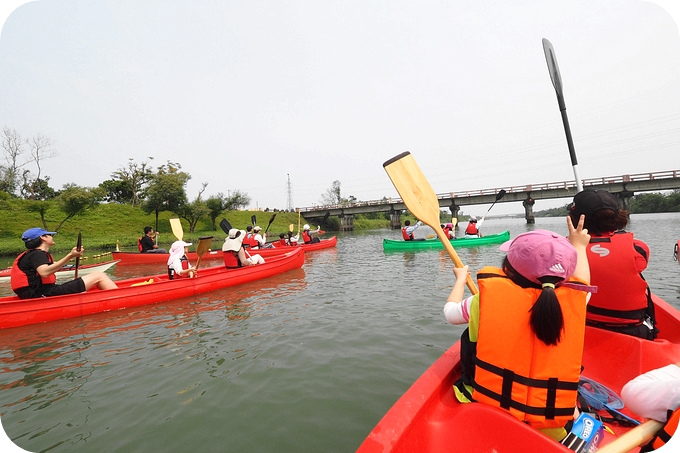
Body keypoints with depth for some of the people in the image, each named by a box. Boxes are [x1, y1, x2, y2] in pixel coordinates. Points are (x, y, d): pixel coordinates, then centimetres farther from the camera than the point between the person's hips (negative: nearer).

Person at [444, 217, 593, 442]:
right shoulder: (572, 300, -15)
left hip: (487, 406, -2)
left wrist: (461, 278, 17)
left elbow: (450, 312, 0)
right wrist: (578, 246, 27)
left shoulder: (486, 298, -21)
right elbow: (582, 282, 11)